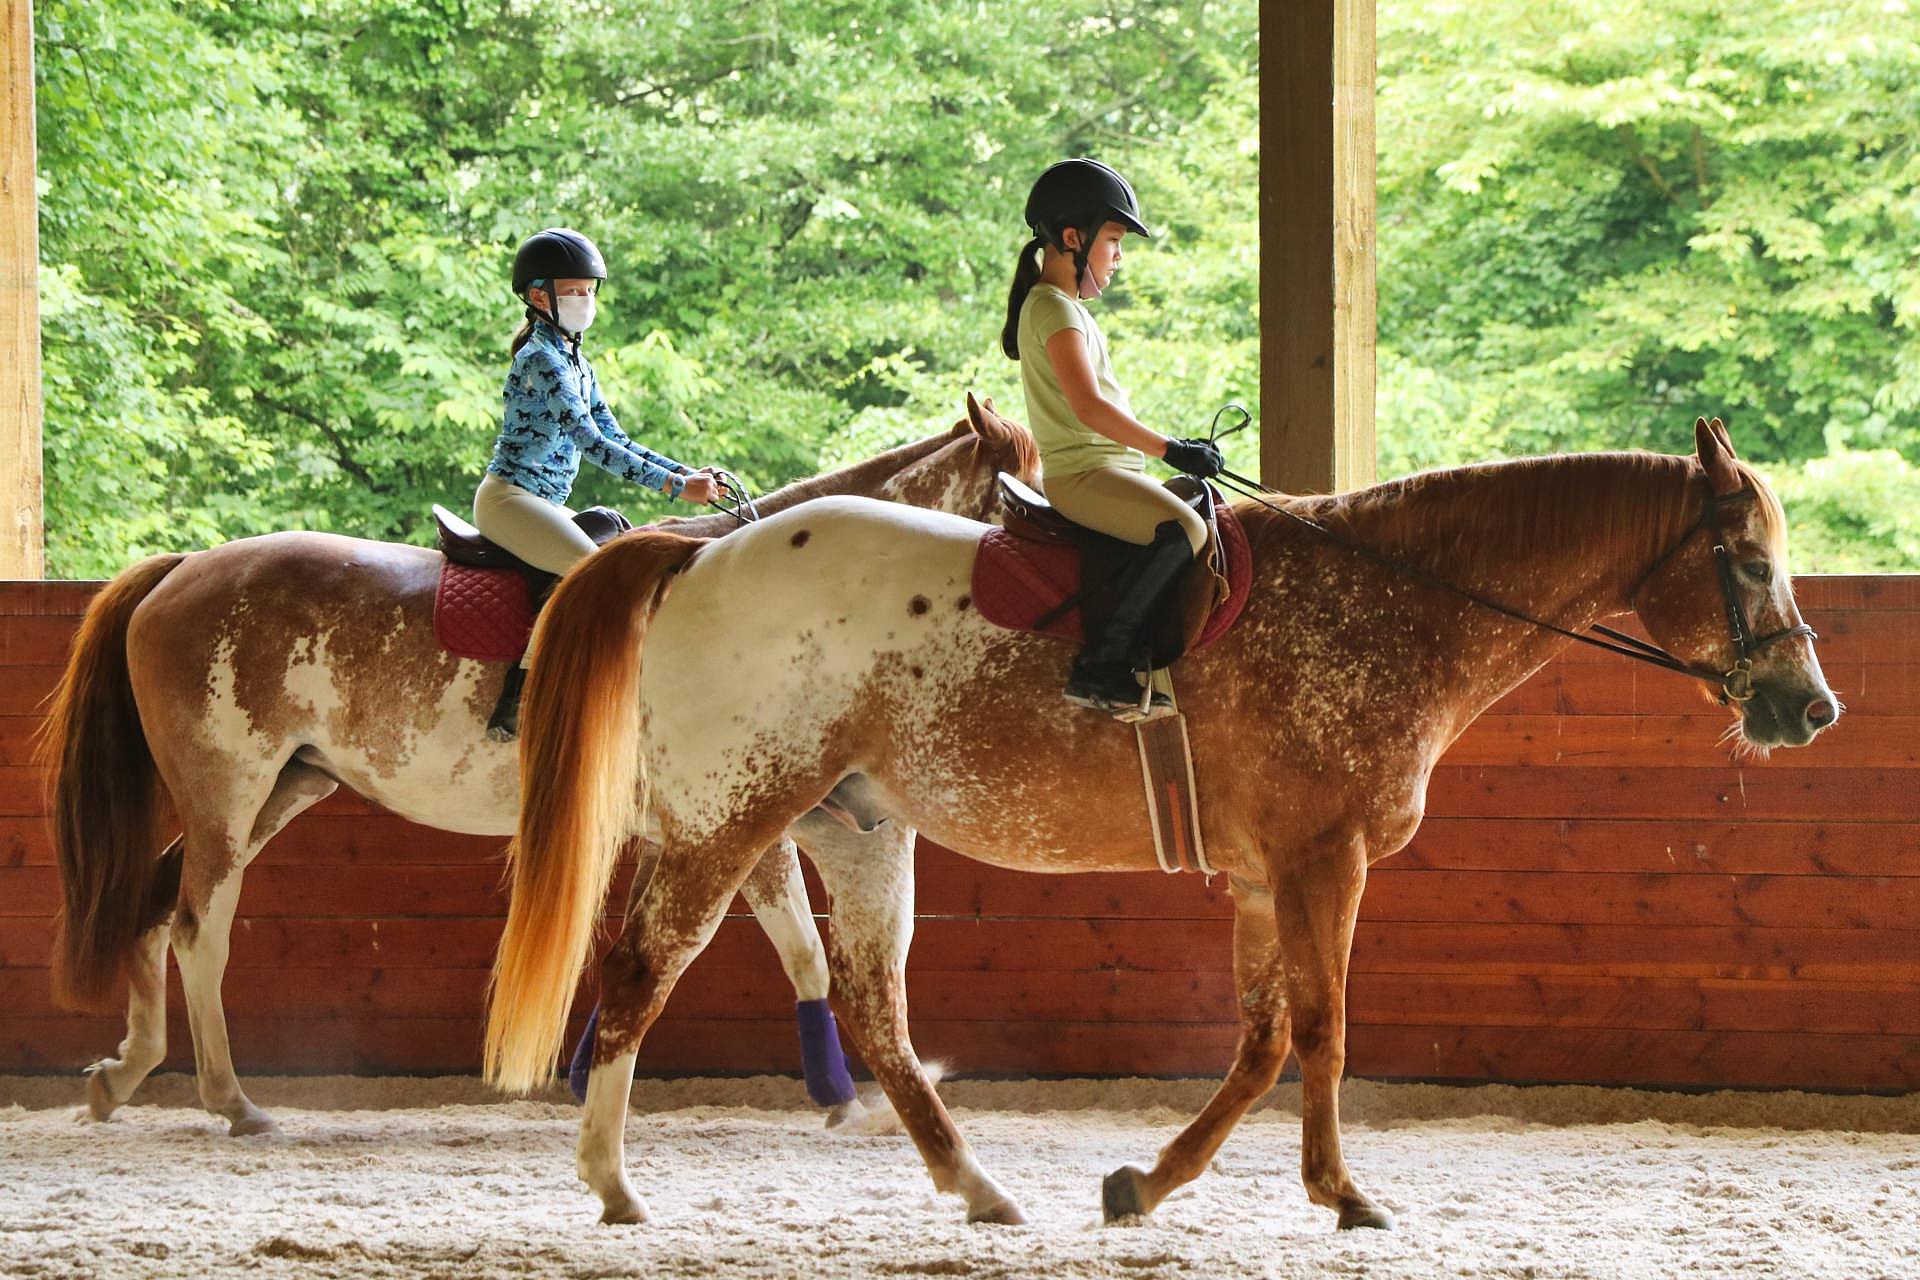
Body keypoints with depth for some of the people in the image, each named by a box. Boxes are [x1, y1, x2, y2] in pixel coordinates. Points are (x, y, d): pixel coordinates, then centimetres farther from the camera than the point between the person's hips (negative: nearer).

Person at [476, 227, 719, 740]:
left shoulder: (577, 364, 18)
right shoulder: (541, 359, -13)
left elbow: (616, 442, 18)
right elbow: (590, 442, -20)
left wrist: (687, 472, 4)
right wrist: (675, 486, -22)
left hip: (547, 504, 10)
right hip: (509, 498, -10)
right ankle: (516, 700, -34)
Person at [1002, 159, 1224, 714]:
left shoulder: (1066, 307, 21)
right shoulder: (1055, 310, -13)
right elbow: (1090, 408, -24)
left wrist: (1178, 450, 19)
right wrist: (1169, 449, -20)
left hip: (1111, 468, 11)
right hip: (1082, 474, -11)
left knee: (1207, 507, 15)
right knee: (1183, 530, -27)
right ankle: (1101, 665, -29)